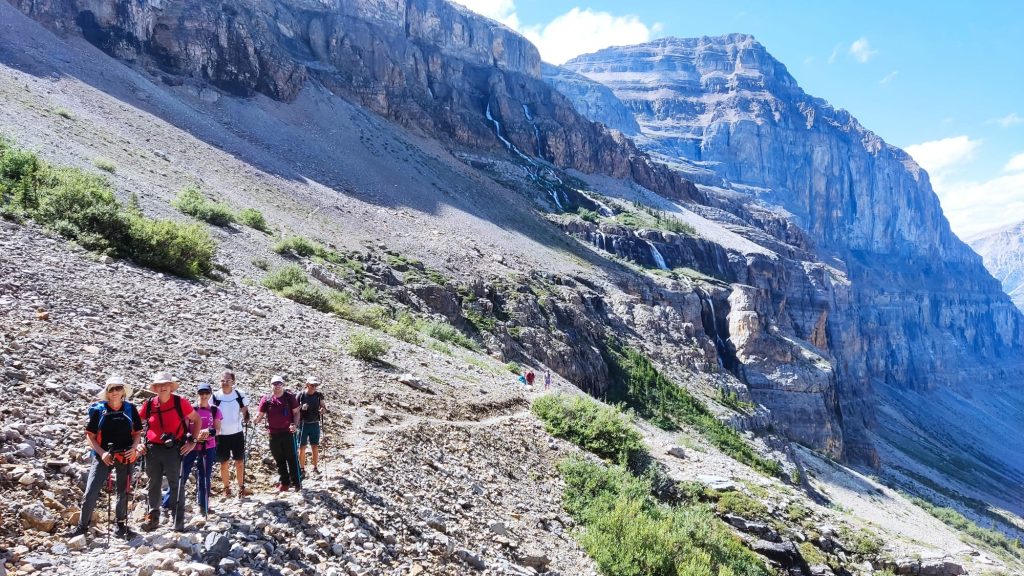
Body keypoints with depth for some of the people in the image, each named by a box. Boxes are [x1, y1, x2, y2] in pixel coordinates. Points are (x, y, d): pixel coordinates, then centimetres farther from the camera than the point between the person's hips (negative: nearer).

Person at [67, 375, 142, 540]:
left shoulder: (130, 409, 1)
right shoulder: (98, 410, -3)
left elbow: (138, 433, 8)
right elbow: (89, 436, 0)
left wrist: (134, 448, -10)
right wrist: (102, 453, -13)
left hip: (125, 457, 1)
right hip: (103, 456, -1)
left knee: (123, 493, 11)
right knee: (91, 492, -6)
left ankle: (121, 526, 23)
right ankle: (82, 525, 11)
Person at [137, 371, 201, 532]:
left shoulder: (180, 402, -7)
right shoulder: (149, 404, 0)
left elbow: (196, 420, 3)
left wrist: (192, 442, -1)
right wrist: (137, 443, 5)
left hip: (173, 449, -3)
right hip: (152, 449, 3)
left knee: (176, 485, 1)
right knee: (153, 484, 14)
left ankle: (179, 522, 8)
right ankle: (152, 518, 28)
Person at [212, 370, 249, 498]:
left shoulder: (239, 394, -4)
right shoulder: (215, 396, -7)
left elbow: (245, 411, 8)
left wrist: (246, 418, -10)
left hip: (237, 433, 1)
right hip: (221, 435, -1)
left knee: (240, 461, 6)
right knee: (224, 463, 7)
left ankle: (241, 487, 17)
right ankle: (227, 488, 19)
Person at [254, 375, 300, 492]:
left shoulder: (289, 397, -3)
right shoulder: (266, 399, 2)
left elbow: (296, 412, 1)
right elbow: (260, 414, 2)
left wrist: (295, 425, -14)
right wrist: (256, 420, -20)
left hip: (288, 433, -3)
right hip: (274, 434, 3)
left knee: (292, 458, 0)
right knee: (279, 460, 11)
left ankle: (296, 482, 8)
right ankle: (284, 482, 21)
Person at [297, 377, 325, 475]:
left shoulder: (319, 395, -2)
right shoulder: (301, 395, -8)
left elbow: (322, 406, 6)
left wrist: (322, 410, -17)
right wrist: (301, 408, -23)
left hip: (315, 424, 2)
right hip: (303, 424, -2)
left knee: (315, 447, 7)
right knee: (302, 447, 4)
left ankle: (315, 467, 18)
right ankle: (302, 468, 15)